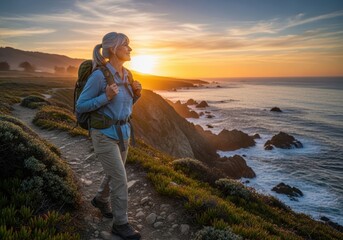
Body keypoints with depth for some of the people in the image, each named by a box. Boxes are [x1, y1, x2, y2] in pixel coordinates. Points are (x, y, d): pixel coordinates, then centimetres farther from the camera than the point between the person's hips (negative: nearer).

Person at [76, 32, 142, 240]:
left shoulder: (126, 74, 4)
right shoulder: (98, 75, -19)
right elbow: (81, 107, -13)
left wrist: (137, 92, -6)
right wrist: (106, 97, -27)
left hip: (122, 132, 8)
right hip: (104, 135, -7)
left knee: (115, 173, 21)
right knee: (120, 179, -6)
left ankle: (101, 200, 49)